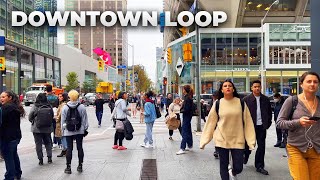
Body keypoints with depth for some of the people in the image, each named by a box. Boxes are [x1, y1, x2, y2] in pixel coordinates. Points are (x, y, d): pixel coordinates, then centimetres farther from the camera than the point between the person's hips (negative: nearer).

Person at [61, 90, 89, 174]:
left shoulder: (65, 107, -4)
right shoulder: (82, 107, -5)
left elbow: (63, 120, 1)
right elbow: (85, 119, 0)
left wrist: (63, 130, 10)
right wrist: (85, 129, 9)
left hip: (68, 131, 0)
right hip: (79, 131, 0)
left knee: (69, 148, 4)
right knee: (80, 147, 9)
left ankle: (68, 167, 9)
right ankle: (80, 166, 16)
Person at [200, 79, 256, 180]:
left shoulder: (241, 103, -1)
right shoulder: (217, 104, -1)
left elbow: (247, 122, 0)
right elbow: (211, 123, 1)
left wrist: (251, 141, -3)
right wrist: (204, 140, 0)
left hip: (237, 140, 0)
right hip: (221, 140, 0)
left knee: (238, 168, 3)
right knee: (223, 166, 7)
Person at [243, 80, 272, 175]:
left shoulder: (265, 99, 6)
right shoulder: (246, 99, -3)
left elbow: (269, 112, 12)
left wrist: (268, 123, 5)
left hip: (262, 126, 3)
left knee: (261, 147, 6)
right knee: (248, 145, 10)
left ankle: (259, 166, 17)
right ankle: (245, 157, 39)